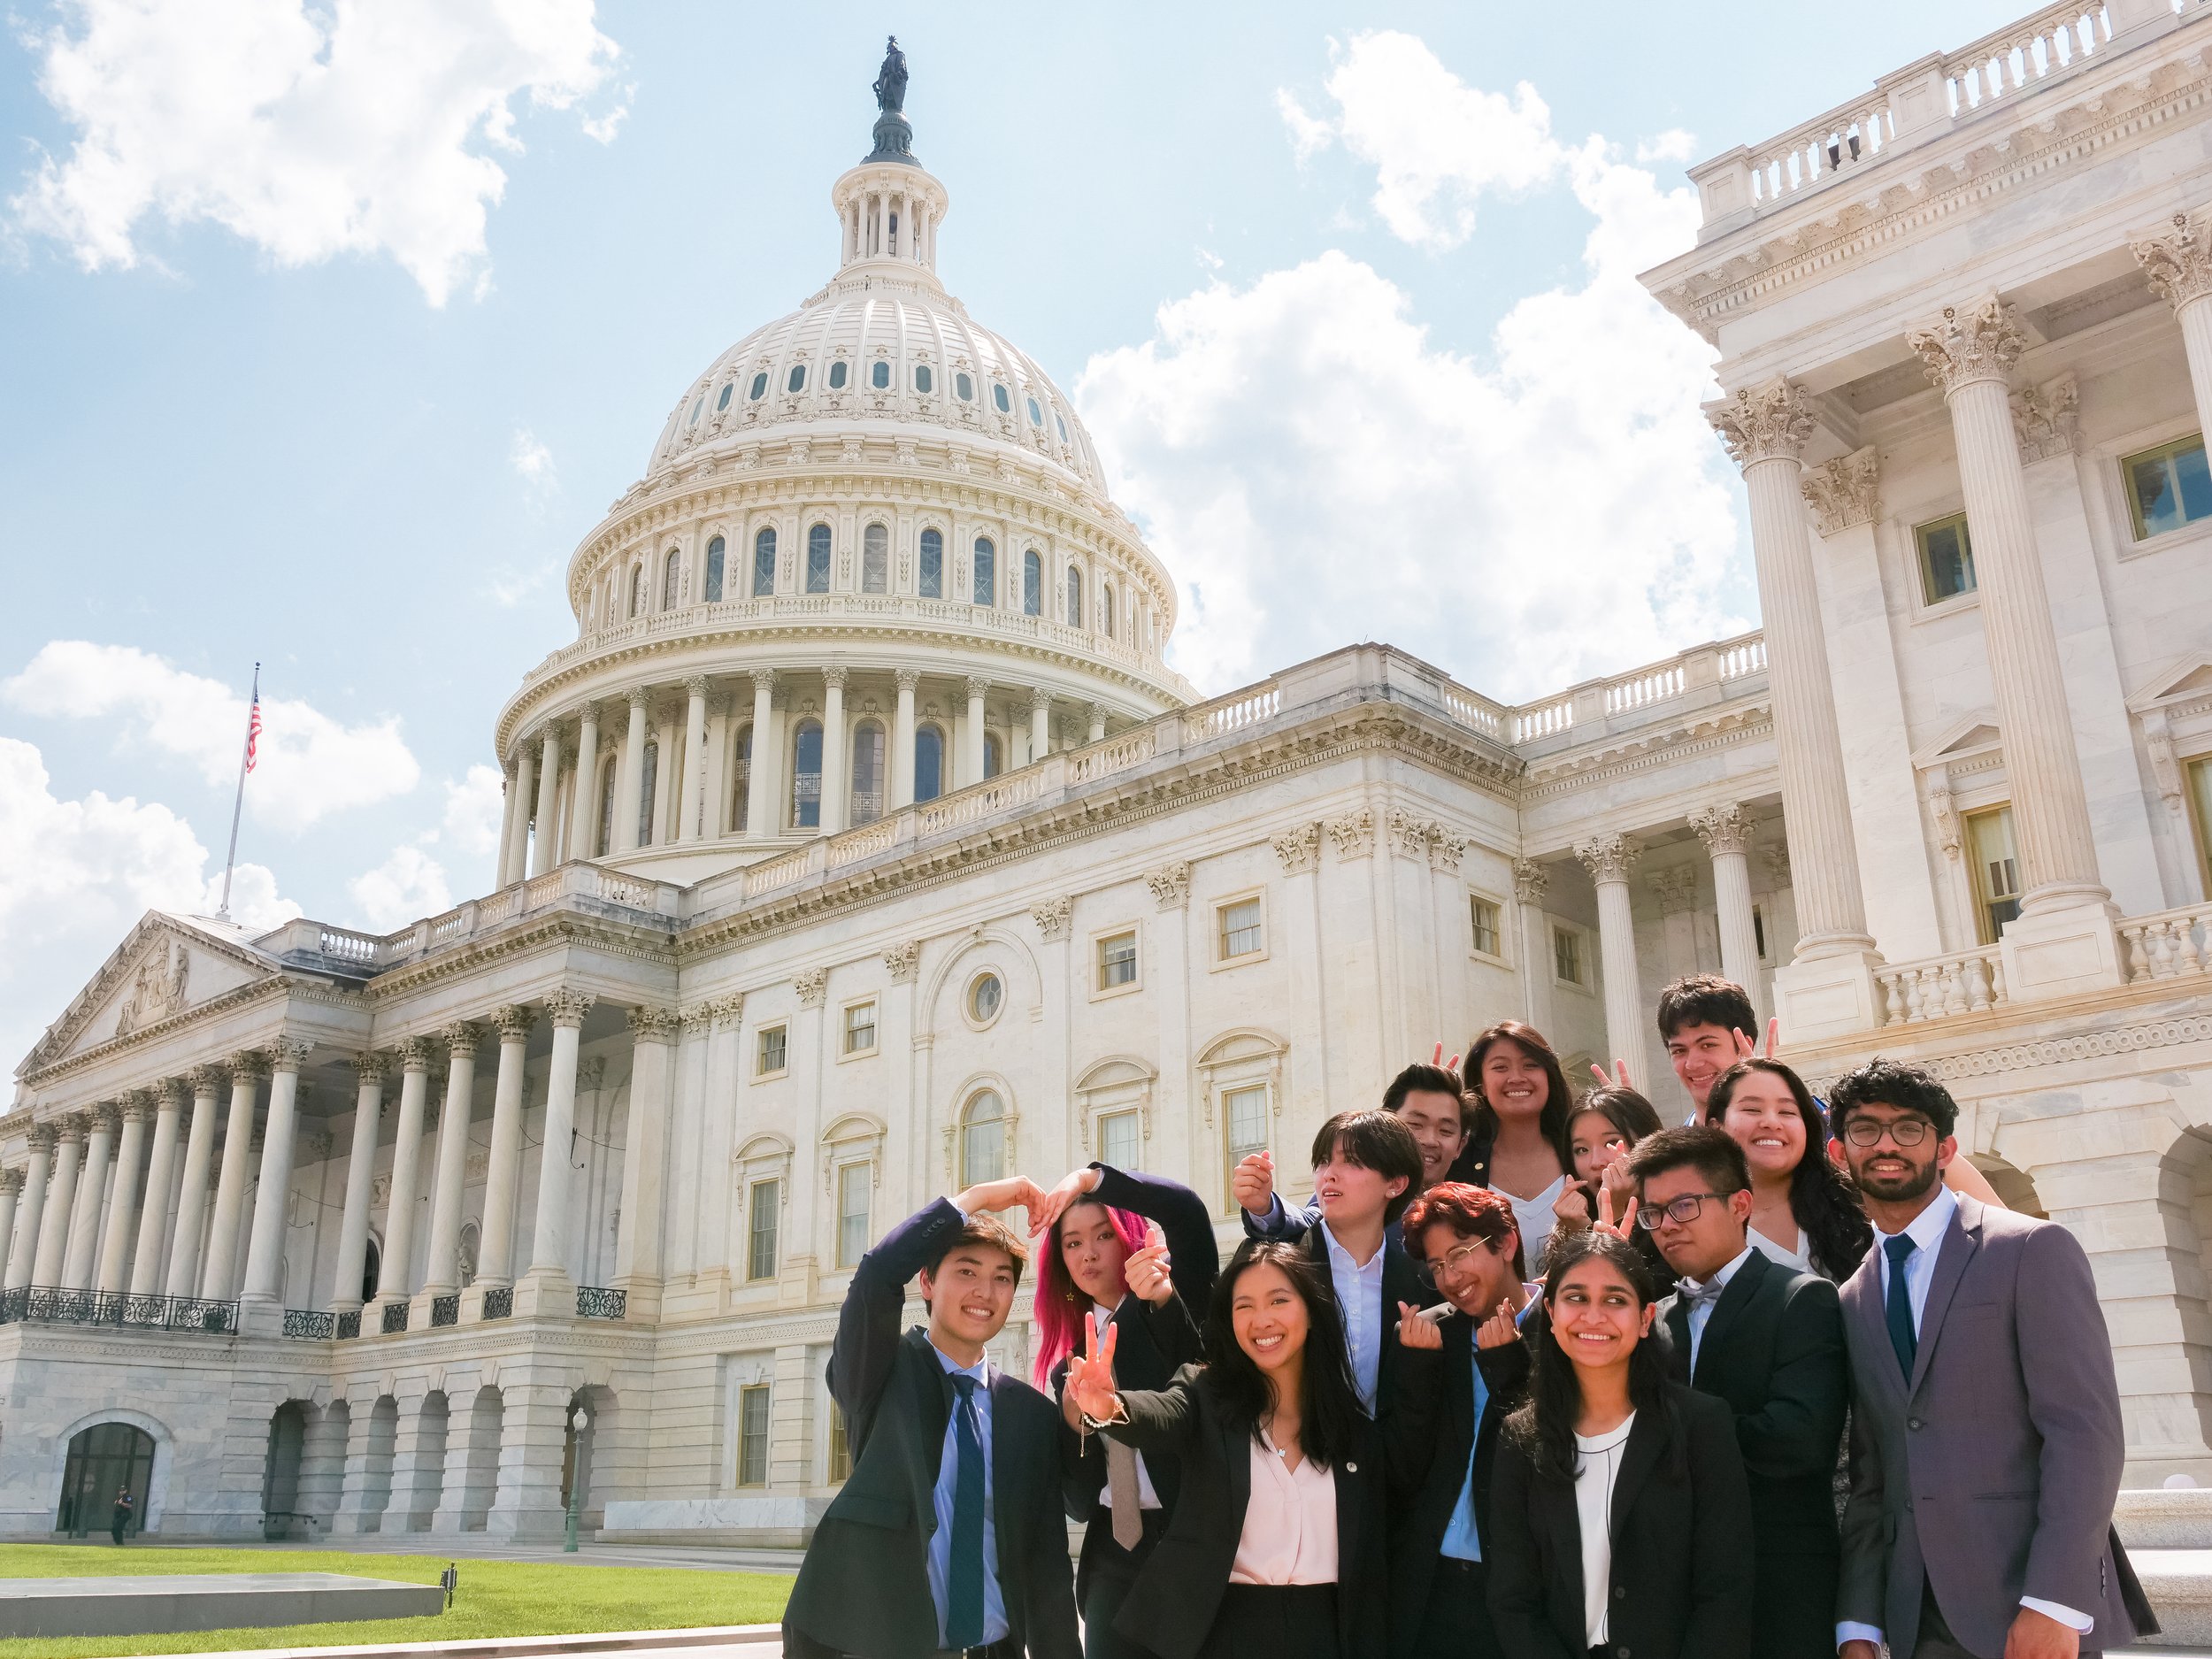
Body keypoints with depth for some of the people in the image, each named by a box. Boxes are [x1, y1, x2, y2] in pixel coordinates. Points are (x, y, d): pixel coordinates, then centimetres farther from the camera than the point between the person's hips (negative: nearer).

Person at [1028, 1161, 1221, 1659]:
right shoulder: (1068, 1363, 13)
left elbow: (1186, 1210, -17)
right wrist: (1074, 1418, -9)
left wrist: (1091, 1177, -12)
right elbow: (1079, 1502, 8)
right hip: (1113, 1555, 5)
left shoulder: (1180, 1301, 3)